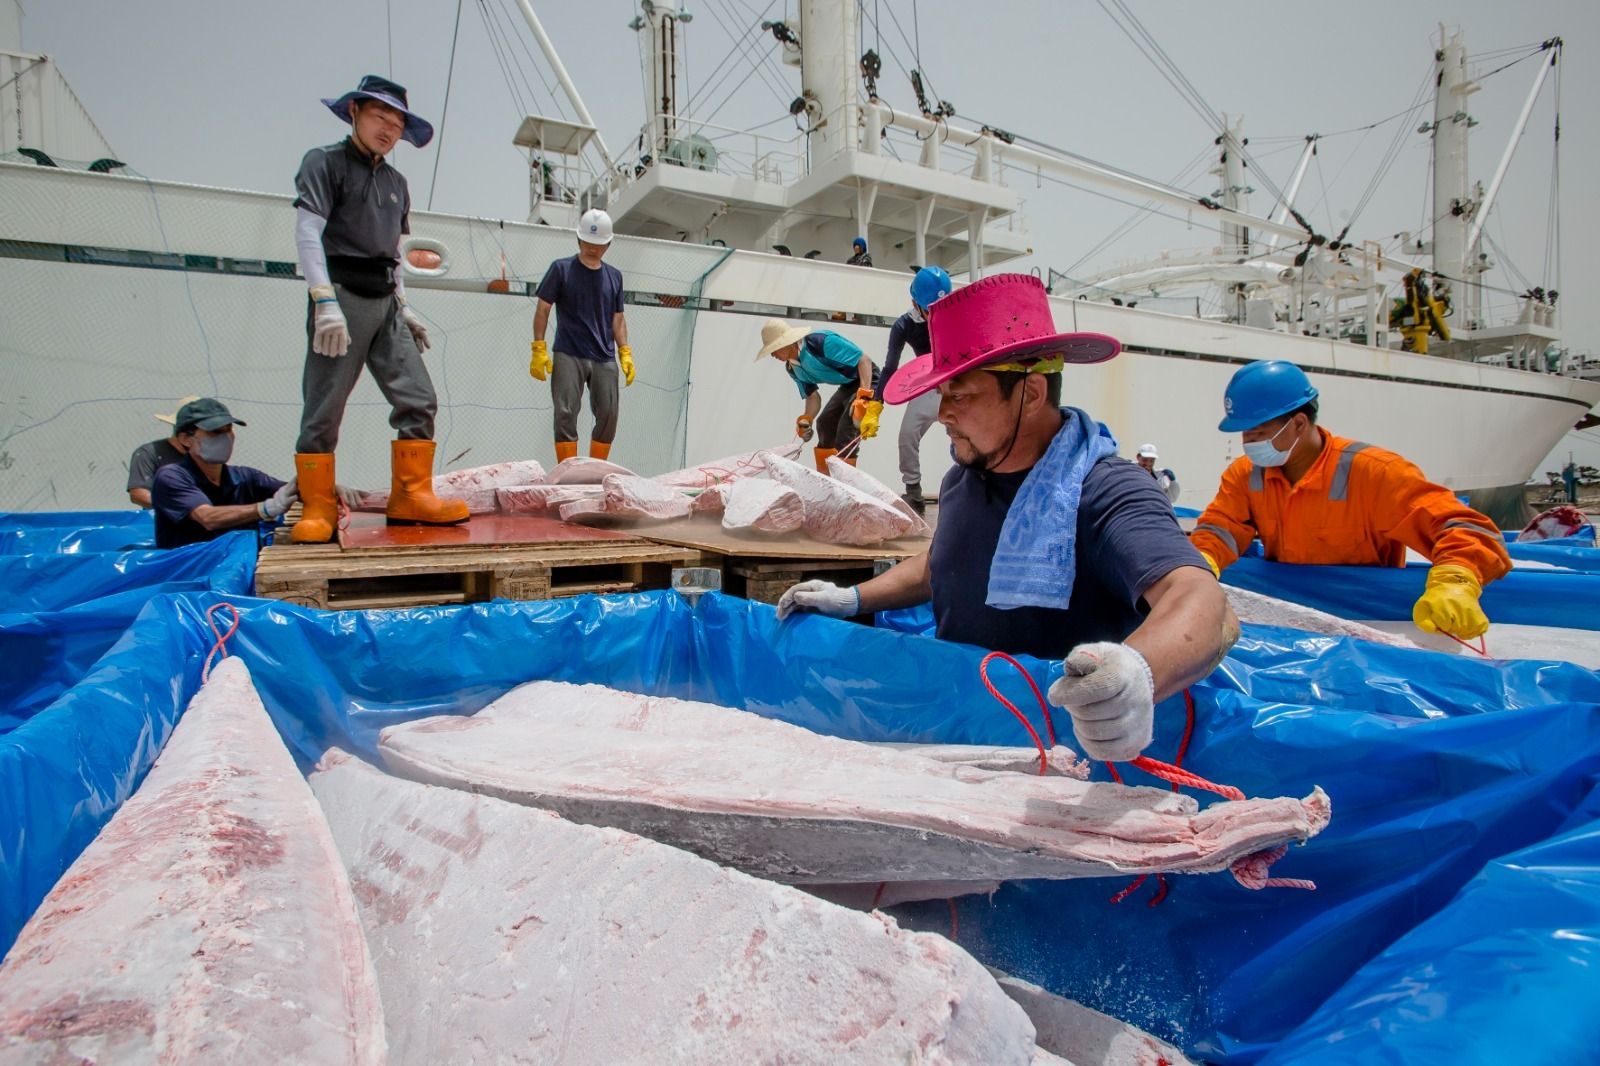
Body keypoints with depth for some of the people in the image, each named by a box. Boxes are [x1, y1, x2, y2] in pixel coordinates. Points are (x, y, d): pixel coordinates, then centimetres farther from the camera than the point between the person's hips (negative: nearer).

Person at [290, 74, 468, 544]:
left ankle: (411, 496, 0)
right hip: (342, 297, -6)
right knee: (324, 410, -4)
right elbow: (308, 234, -8)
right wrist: (325, 303, -19)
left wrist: (403, 306, 16)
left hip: (385, 304, 6)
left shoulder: (396, 183, 21)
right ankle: (317, 511, 1)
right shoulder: (325, 162, 2)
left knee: (418, 399, -5)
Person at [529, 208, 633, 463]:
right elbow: (543, 309, 2)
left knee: (608, 416, 0)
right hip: (568, 356, -3)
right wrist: (539, 349, -6)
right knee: (566, 414, -8)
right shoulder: (561, 269, 3)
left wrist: (625, 353, 6)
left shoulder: (614, 276, 13)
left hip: (604, 359, 3)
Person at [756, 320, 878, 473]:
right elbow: (812, 396, 6)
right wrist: (806, 419, -12)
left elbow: (864, 360, -29)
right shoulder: (793, 368, -2)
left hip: (866, 381, -9)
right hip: (847, 386, 9)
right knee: (824, 426, 14)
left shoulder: (821, 341, -29)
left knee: (845, 432, -20)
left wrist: (864, 396, -37)